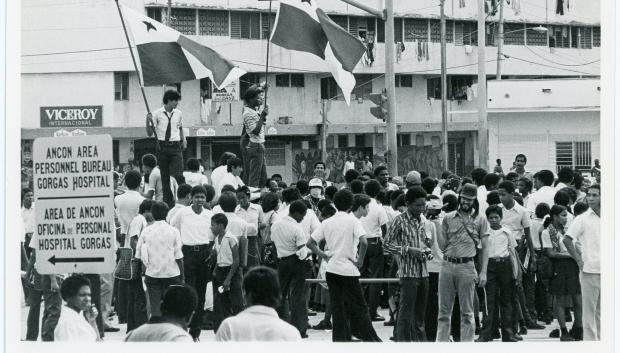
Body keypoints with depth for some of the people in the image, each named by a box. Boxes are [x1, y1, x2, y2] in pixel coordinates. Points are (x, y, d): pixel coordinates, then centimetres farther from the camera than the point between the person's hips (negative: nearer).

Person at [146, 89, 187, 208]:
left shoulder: (178, 114, 8)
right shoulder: (157, 114, -2)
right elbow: (150, 133, 0)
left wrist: (183, 139, 8)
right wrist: (148, 121, -16)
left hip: (175, 146, 1)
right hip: (163, 147, -1)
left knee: (178, 176, -13)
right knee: (165, 177, 5)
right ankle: (168, 204, 10)